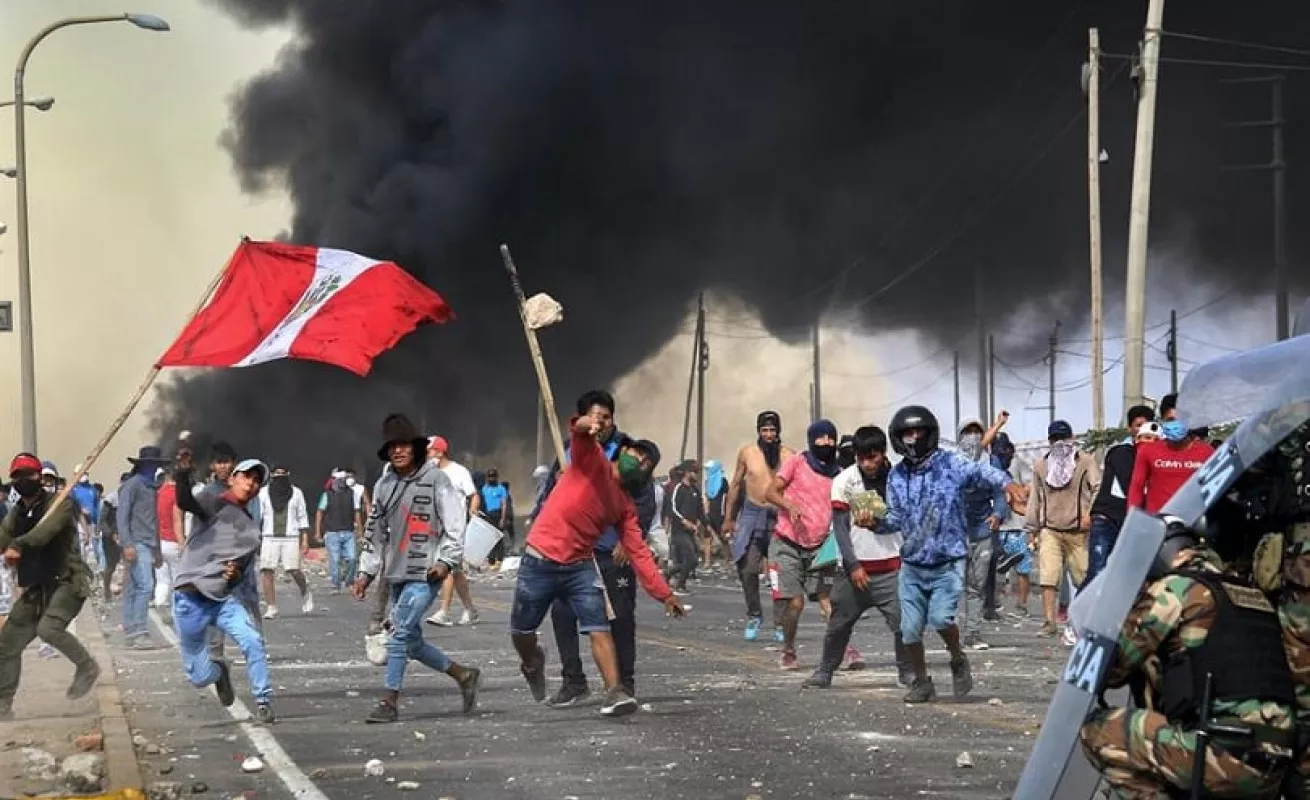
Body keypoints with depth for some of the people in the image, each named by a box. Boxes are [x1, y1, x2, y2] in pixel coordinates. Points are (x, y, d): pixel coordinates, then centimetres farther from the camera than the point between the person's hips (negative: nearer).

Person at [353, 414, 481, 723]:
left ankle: (389, 701, -9)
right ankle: (463, 675, 25)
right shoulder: (384, 485, 12)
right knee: (412, 641, 9)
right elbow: (375, 533, 18)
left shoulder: (436, 479, -4)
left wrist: (446, 560, -15)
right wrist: (366, 572, 15)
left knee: (401, 634, -14)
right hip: (397, 573, 7)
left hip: (425, 573, -7)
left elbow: (455, 521, -6)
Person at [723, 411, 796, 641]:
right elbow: (735, 485, 11)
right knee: (747, 568, -7)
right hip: (752, 514, 1)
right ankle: (754, 616, 14)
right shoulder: (747, 452, 4)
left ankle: (780, 625, 6)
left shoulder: (789, 455, -2)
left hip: (780, 518, -1)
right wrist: (728, 517, 10)